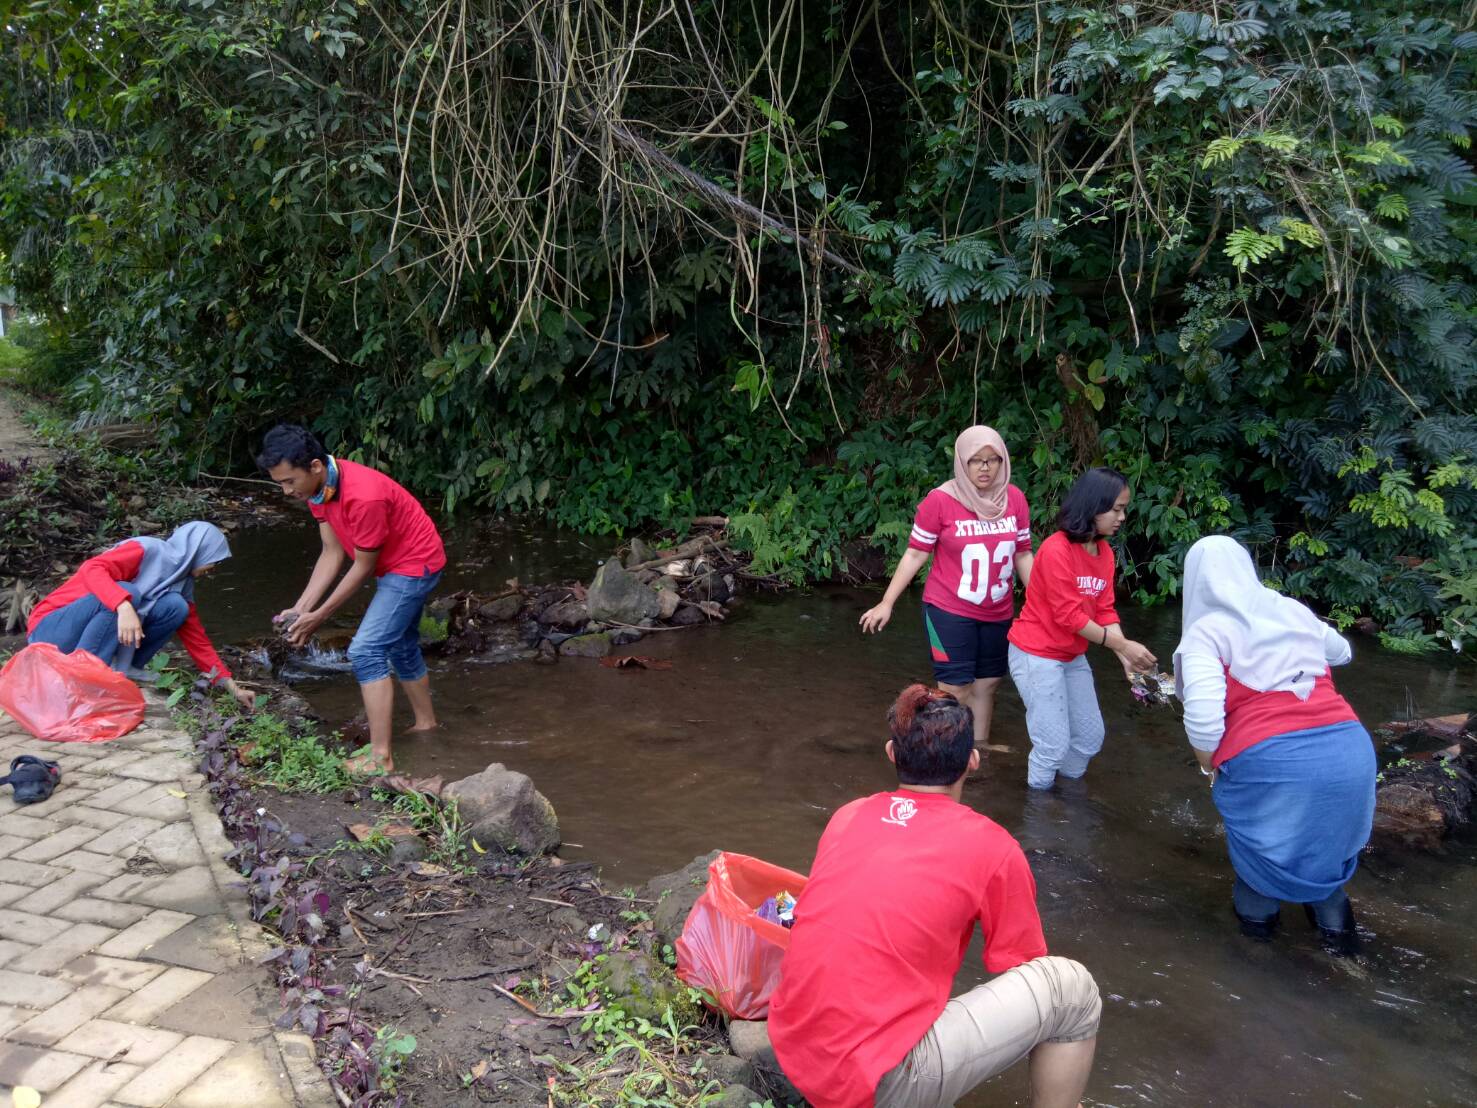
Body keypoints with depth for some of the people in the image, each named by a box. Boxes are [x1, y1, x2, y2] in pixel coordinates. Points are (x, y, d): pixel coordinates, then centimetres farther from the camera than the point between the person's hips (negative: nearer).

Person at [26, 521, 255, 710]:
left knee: (176, 607, -11)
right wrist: (124, 607, -46)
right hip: (51, 630, -6)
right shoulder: (146, 550, -15)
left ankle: (120, 669, -8)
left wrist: (231, 686, 7)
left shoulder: (182, 584, 7)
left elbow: (196, 637, 11)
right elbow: (92, 568, -30)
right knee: (127, 593, -33)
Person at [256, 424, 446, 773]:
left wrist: (318, 617, -16)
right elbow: (332, 553, -3)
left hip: (414, 565, -10)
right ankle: (426, 722, 41)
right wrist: (301, 608, -10)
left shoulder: (363, 496, -34)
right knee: (401, 646, 22)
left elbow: (363, 567, -23)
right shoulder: (317, 486, -7)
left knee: (366, 651, -16)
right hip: (396, 564, 10)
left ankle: (380, 758, -13)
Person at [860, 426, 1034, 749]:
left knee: (987, 684, 14)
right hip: (949, 611, -4)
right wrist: (887, 603, -8)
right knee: (955, 690, -3)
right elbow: (915, 554, -8)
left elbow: (1022, 554, 7)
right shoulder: (941, 500, -14)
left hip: (998, 613, 5)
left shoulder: (1015, 498, -2)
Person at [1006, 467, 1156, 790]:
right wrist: (1123, 645, -22)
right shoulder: (1056, 550, -22)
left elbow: (1105, 611, 2)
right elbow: (1069, 616, -23)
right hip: (1036, 656, -8)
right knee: (1053, 746, -5)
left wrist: (1127, 659, -11)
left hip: (1072, 657, 8)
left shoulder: (1105, 552, 3)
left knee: (1091, 737, 14)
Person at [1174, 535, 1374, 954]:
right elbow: (1341, 652, 38)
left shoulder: (1205, 632, -1)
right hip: (1348, 748, 5)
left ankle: (1257, 912, 43)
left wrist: (1209, 767, 5)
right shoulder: (1293, 611, 15)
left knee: (1258, 833, 24)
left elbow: (1203, 720, -15)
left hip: (1270, 759, -4)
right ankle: (1335, 921, 44)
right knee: (1325, 833, 30)